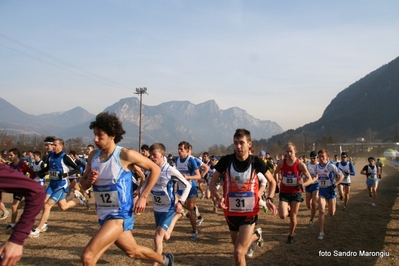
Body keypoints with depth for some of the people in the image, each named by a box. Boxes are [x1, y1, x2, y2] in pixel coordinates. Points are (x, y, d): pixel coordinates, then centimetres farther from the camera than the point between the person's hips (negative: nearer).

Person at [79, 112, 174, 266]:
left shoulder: (125, 155, -16)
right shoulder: (93, 156, 1)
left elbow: (155, 169, -8)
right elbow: (83, 184, 11)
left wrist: (143, 197, -11)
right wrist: (88, 180, -13)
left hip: (120, 216, -7)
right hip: (104, 216, 7)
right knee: (133, 251, 25)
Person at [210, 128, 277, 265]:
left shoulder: (256, 162, -11)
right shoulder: (226, 160, -11)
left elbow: (272, 181, 5)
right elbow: (212, 183, -1)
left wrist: (269, 199, -12)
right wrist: (219, 197, -20)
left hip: (250, 213, -3)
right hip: (231, 212, 3)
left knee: (239, 252, -13)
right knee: (239, 248, 23)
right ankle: (256, 235, 54)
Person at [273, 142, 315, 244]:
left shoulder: (300, 164, -12)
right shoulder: (281, 163, -8)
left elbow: (310, 179, -11)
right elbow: (275, 173, 12)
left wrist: (301, 184, -28)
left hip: (296, 193, -1)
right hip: (284, 193, 1)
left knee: (293, 217, 7)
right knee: (283, 216, -15)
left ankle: (291, 235, 30)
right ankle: (288, 209, 21)